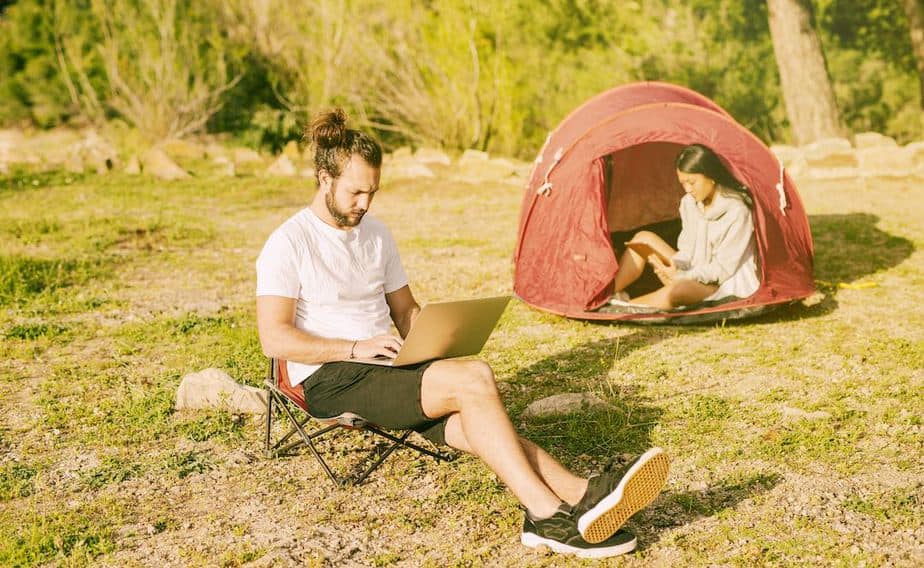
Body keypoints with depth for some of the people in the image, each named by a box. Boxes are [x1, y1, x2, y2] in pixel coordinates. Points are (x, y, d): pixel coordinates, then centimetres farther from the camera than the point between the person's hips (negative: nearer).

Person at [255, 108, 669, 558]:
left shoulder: (376, 234, 14)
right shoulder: (288, 243, -7)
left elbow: (406, 311, 20)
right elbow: (274, 339, -13)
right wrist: (356, 347, -20)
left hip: (386, 369, 6)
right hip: (330, 381, -6)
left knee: (469, 423, -24)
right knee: (473, 379, -27)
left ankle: (580, 497, -39)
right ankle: (549, 511, -31)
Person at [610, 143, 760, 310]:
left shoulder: (736, 212, -19)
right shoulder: (689, 203, 2)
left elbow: (724, 268, -18)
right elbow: (688, 250, 7)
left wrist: (683, 276, -21)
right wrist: (674, 266, -14)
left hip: (724, 286, -8)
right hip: (694, 275, 8)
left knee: (676, 291, -38)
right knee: (644, 239, -5)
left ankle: (620, 307, -23)